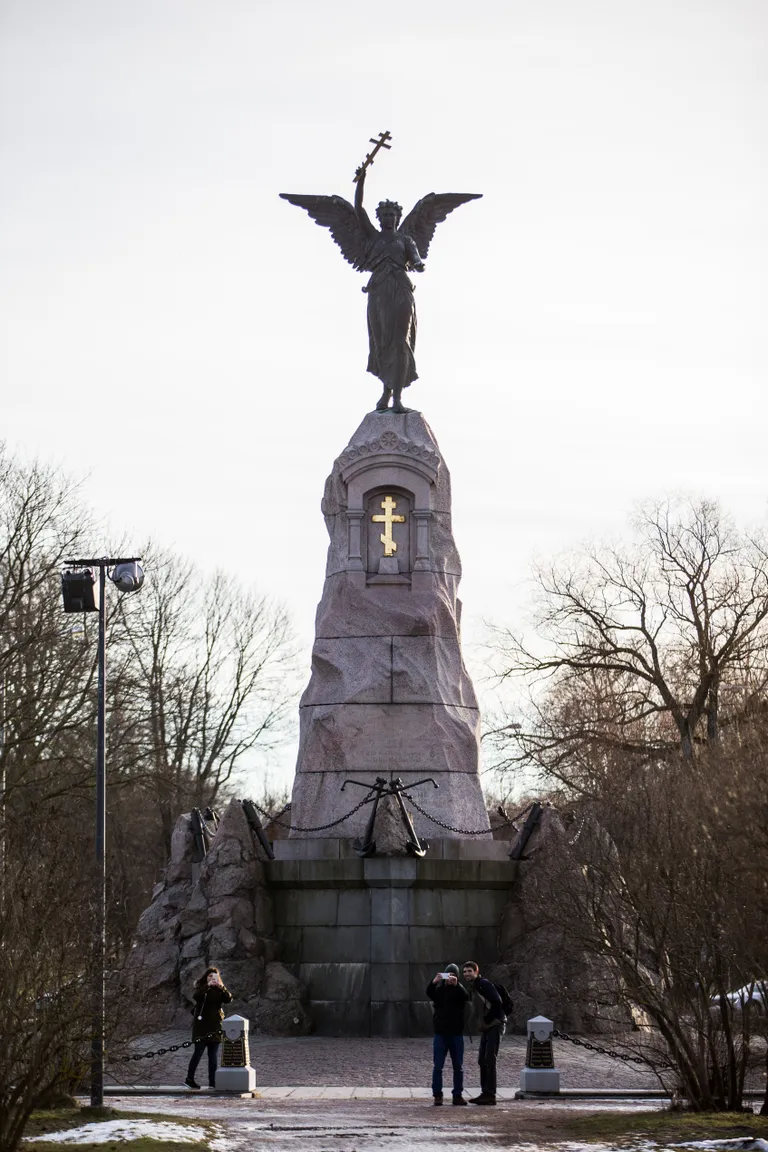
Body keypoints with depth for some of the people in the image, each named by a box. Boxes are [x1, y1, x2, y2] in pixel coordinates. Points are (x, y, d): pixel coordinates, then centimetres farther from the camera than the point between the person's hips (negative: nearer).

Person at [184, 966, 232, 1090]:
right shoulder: (201, 988, 3)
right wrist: (208, 986, -27)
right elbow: (196, 996, -19)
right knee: (198, 1052, -6)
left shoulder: (219, 990, 12)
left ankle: (212, 1082, 5)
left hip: (215, 1025, 3)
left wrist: (222, 988, -20)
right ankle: (189, 1079, 2)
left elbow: (228, 999, -5)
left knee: (213, 1055, 3)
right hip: (201, 1025, -3)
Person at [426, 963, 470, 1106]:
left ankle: (457, 1095, 10)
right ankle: (437, 1095, -2)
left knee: (458, 1067, 4)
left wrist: (456, 984, -35)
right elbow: (429, 993, -15)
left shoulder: (459, 990, 4)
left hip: (456, 1034, 0)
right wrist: (434, 982, -35)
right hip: (440, 1033, 0)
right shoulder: (439, 988, 6)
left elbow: (466, 997, -19)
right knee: (437, 1066, -4)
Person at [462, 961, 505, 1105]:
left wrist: (487, 1022, -15)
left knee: (489, 1060, -11)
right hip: (486, 1027, 9)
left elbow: (497, 1004, -21)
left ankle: (490, 1095, -10)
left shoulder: (484, 984, -14)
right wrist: (482, 1024, 7)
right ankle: (485, 1093, 14)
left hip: (495, 1024, -9)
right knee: (482, 1060, 9)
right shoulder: (473, 987, 14)